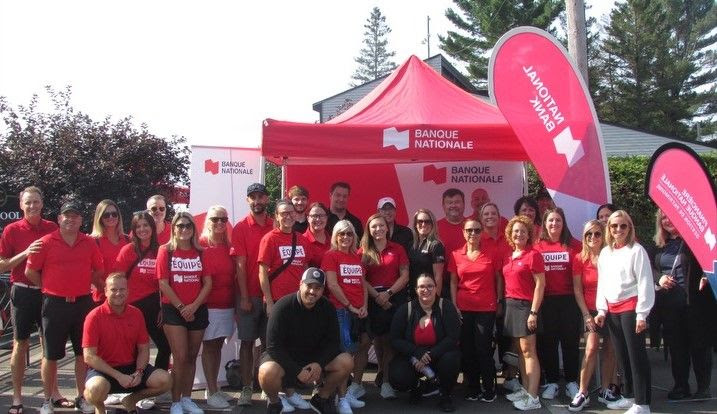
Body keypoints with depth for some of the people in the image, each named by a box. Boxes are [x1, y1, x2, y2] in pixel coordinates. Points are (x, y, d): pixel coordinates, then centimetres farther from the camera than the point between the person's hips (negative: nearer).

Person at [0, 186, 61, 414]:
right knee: (21, 344, 5)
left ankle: (53, 392, 20)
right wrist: (25, 253, -18)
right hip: (23, 292, -2)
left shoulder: (52, 229, 2)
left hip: (48, 292, 2)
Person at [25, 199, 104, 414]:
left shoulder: (90, 243, 4)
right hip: (54, 305, -3)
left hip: (83, 303, 3)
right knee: (51, 354, 5)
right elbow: (30, 272, -2)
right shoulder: (46, 242, -4)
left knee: (83, 352, 9)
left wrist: (81, 285, 7)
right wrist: (51, 288, 0)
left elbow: (98, 271, 14)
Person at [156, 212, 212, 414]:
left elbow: (208, 283, 2)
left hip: (198, 310, 3)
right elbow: (163, 284, -6)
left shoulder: (200, 252, 6)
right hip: (174, 310, -3)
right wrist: (181, 307, -10)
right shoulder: (166, 250, -1)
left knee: (192, 357, 9)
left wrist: (193, 306, -10)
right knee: (180, 357, -7)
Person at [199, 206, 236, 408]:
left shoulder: (228, 246, 10)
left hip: (227, 304, 5)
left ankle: (214, 389, 22)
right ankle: (211, 393, 7)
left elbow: (233, 274, 12)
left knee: (218, 345, 12)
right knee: (209, 346, 1)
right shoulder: (201, 245, -6)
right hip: (209, 305, -5)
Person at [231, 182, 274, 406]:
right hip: (249, 294, -2)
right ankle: (247, 389, 10)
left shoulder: (275, 226, 6)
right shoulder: (241, 228, -1)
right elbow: (240, 264, -6)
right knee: (247, 342, 4)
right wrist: (244, 297, -10)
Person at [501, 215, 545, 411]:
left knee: (528, 351, -6)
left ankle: (533, 398, -4)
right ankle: (525, 389, 20)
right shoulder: (508, 257, 12)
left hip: (525, 305, -7)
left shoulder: (533, 255, -8)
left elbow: (540, 285, -11)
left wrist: (533, 312, -15)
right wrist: (502, 305, 8)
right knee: (520, 351, 11)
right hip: (510, 305, 7)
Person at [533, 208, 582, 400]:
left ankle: (572, 382, 18)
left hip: (569, 300, 0)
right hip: (546, 301, 1)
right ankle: (551, 382, 19)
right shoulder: (537, 246, 2)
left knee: (570, 341, 6)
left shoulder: (574, 245, 2)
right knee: (547, 342, 7)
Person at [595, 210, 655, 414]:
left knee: (636, 355, -2)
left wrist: (642, 314, -13)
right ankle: (629, 396, 26)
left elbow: (645, 283, -10)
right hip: (612, 311, 6)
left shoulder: (636, 250, -6)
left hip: (631, 308, -6)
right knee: (622, 355, 13)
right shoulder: (605, 253, 12)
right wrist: (601, 310, 9)